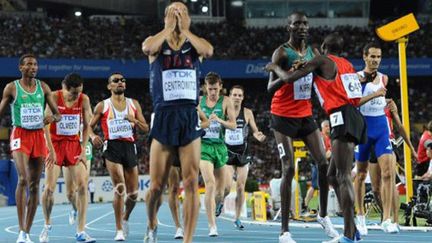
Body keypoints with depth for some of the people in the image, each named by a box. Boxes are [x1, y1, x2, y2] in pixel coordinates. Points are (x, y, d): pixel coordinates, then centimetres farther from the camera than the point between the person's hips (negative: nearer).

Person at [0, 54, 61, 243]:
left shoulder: (43, 87, 7)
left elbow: (58, 114, 9)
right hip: (20, 135, -4)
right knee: (23, 179, -22)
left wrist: (53, 118, -13)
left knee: (35, 185, 4)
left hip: (38, 136, 4)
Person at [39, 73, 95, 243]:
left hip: (74, 144, 3)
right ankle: (47, 225, 18)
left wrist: (83, 149, -2)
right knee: (49, 188, -7)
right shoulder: (54, 97, -11)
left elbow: (86, 126, 6)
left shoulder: (84, 100, -3)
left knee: (82, 186, -9)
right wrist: (51, 150, -15)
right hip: (55, 144, -3)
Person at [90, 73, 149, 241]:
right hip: (112, 147, -3)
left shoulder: (133, 104, 15)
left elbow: (146, 129, 14)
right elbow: (89, 126, 12)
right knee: (120, 189, -16)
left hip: (130, 147, 3)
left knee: (133, 193, 4)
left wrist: (135, 121, -7)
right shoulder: (103, 106, 9)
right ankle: (119, 230, -10)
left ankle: (125, 219, 34)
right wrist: (93, 136, -10)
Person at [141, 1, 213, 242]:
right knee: (157, 186, 1)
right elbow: (147, 48, -18)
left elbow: (208, 50, -14)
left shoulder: (195, 43, 10)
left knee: (191, 183, -8)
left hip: (190, 116, 1)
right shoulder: (157, 42, 8)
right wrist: (169, 28, -6)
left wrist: (184, 29, -6)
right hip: (163, 116, -1)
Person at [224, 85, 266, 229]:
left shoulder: (247, 113, 0)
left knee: (240, 187, 2)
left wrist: (258, 136, -14)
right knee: (227, 186, -14)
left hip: (243, 153, 1)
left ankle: (237, 218, 14)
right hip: (227, 152, -1)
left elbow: (254, 130, 8)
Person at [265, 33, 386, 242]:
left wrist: (275, 68, 16)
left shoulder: (322, 60, 0)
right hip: (354, 117, 9)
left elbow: (290, 78, -2)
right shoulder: (347, 64, 22)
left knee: (343, 177, -12)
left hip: (342, 119, -9)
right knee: (333, 175, 14)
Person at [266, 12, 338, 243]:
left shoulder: (312, 52, 8)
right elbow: (270, 88, -18)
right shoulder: (282, 53, -11)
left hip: (305, 114, 6)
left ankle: (323, 215, 20)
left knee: (324, 163, 1)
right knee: (288, 169, -10)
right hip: (283, 116, -6)